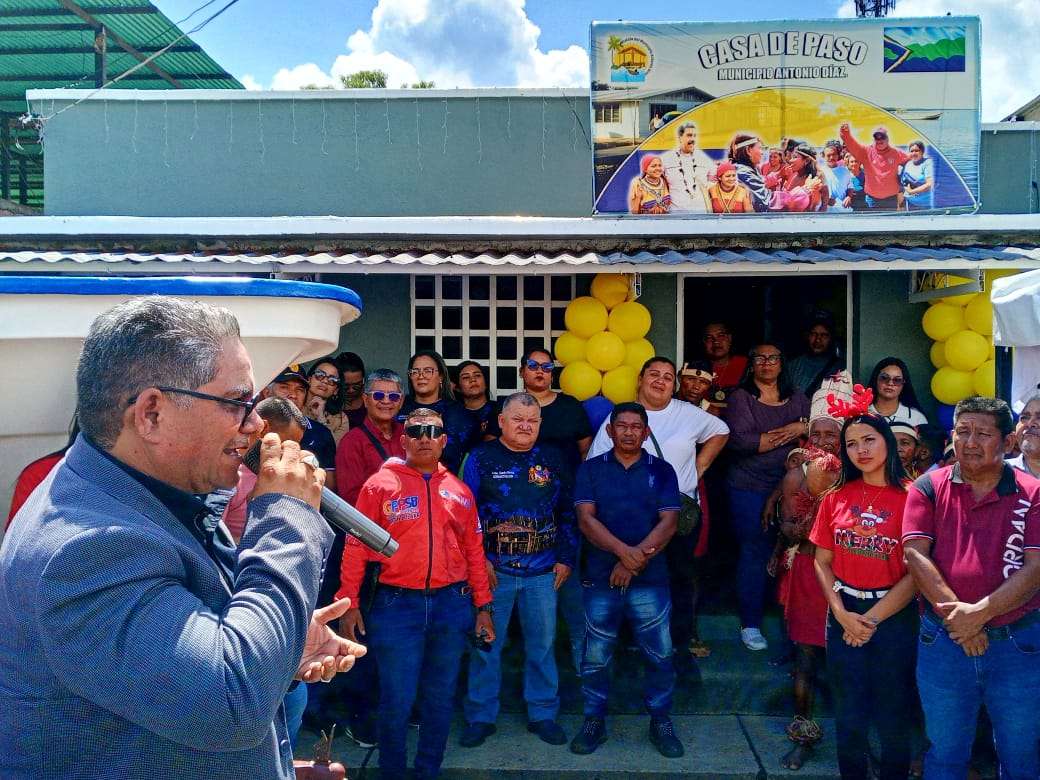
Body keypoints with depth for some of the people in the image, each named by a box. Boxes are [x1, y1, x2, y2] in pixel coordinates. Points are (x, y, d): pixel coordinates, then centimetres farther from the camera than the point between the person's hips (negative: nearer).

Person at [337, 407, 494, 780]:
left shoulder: (459, 490, 8)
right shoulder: (380, 484, -3)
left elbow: (474, 551, 10)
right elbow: (356, 546, -4)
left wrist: (483, 606, 9)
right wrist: (349, 602, -8)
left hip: (451, 604, 3)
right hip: (396, 604, -3)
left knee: (440, 697, 13)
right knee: (397, 700, 3)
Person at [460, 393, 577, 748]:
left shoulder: (553, 460, 6)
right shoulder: (480, 458, -1)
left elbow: (568, 513, 9)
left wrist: (566, 558, 3)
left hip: (543, 571, 2)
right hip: (493, 569, -2)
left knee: (542, 645, 10)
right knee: (485, 645, 6)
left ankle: (543, 714, 26)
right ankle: (481, 717, 20)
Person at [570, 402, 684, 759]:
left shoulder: (662, 471, 5)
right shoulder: (591, 469, 5)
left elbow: (668, 522, -4)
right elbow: (586, 518, -6)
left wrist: (633, 562, -14)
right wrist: (623, 550, -20)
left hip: (650, 581, 0)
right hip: (600, 579, 0)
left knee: (660, 656, 5)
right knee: (595, 657, 8)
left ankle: (661, 722, 23)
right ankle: (594, 721, 24)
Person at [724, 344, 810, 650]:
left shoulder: (796, 397, 15)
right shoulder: (740, 397, 0)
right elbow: (740, 440, -14)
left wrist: (802, 427, -13)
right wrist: (788, 434, -9)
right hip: (749, 489, -3)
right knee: (754, 553, -1)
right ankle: (750, 624, 12)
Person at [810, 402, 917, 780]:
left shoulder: (911, 498, -9)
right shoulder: (836, 498, 2)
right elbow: (822, 562, 4)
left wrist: (872, 619, -11)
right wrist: (842, 614, -9)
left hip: (894, 615, -2)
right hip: (844, 614, 3)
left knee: (892, 715, 12)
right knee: (849, 715, 13)